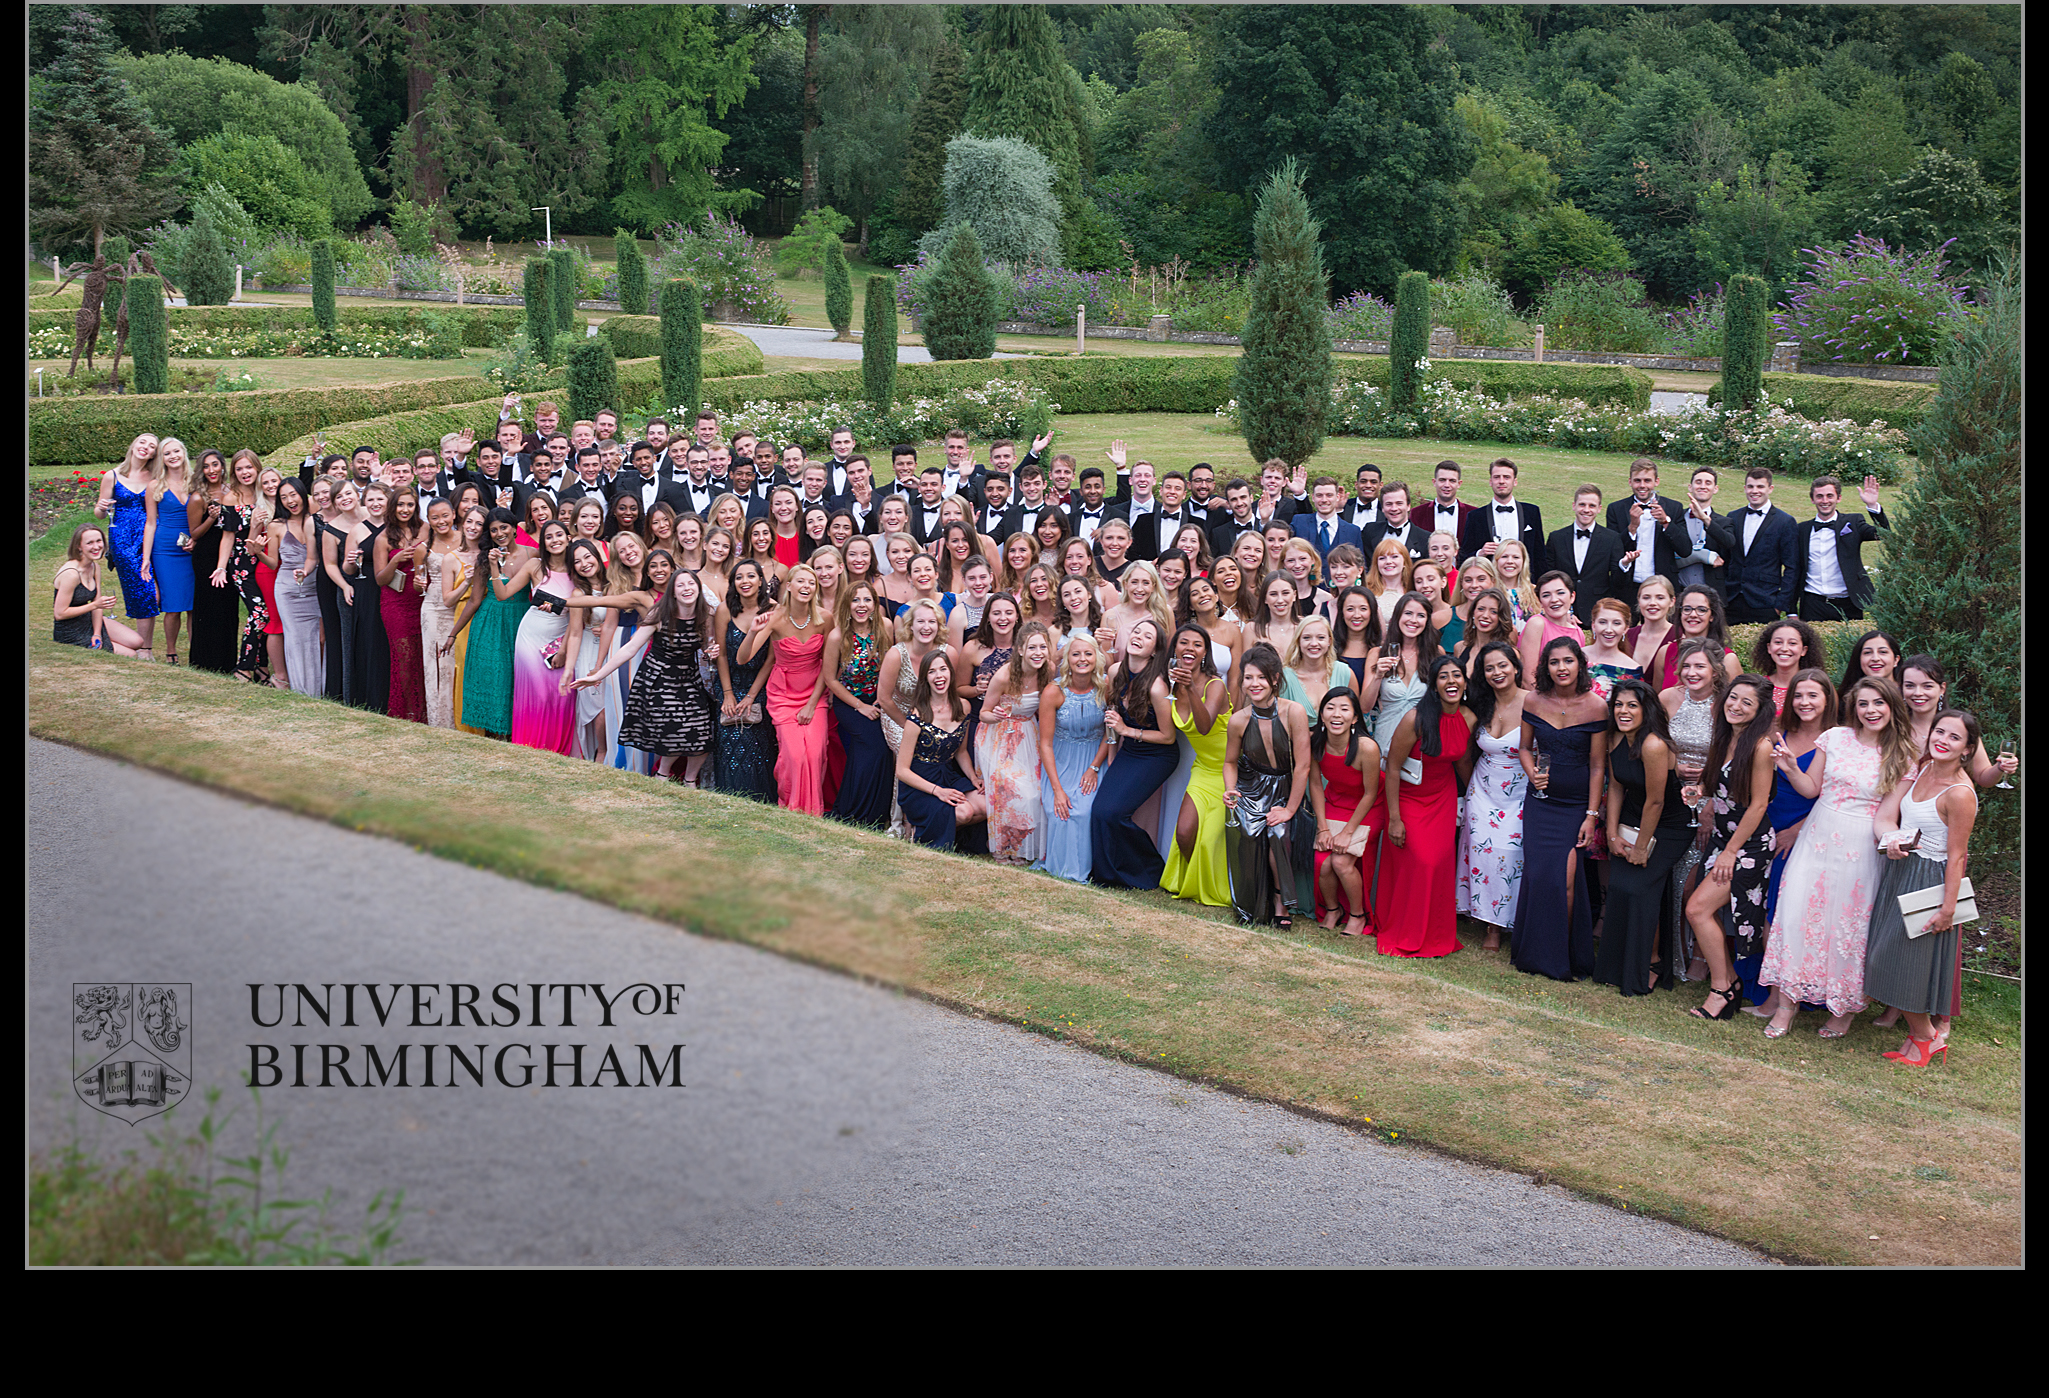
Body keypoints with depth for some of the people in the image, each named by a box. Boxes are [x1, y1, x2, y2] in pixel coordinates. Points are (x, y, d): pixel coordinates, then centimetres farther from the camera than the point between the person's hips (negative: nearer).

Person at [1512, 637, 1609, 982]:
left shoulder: (1595, 707, -10)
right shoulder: (1533, 701, -2)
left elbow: (1598, 765, -6)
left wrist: (1592, 815, -8)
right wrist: (1532, 774, -9)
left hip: (1577, 805, -2)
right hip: (1540, 801, 2)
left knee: (1565, 879, -9)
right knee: (1537, 875, -2)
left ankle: (1562, 958, 8)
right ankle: (1534, 953, 14)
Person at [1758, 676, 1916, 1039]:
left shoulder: (1901, 755, -1)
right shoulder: (1834, 738, 2)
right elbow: (1812, 789, 7)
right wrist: (1790, 769, -11)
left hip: (1862, 847, -2)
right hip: (1819, 837, 2)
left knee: (1850, 923, 2)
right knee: (1796, 910, -5)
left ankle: (1844, 1006, 20)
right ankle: (1788, 999, 6)